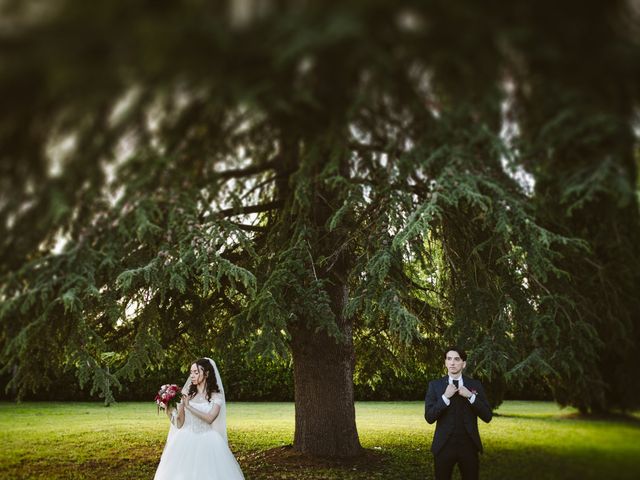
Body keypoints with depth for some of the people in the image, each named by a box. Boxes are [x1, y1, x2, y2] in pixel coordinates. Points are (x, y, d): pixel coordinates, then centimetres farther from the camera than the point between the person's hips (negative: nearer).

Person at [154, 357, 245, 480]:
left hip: (208, 443, -2)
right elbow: (180, 424, 2)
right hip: (187, 441, 2)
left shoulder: (216, 395, -1)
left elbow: (209, 418, -16)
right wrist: (170, 411, -16)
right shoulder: (186, 394, 5)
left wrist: (188, 406, -19)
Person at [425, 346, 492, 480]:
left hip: (469, 445, 1)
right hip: (444, 446, -1)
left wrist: (471, 396, -15)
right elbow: (429, 417, -9)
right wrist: (445, 397, -19)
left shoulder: (475, 385, 3)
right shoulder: (435, 385, -2)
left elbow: (488, 417, -3)